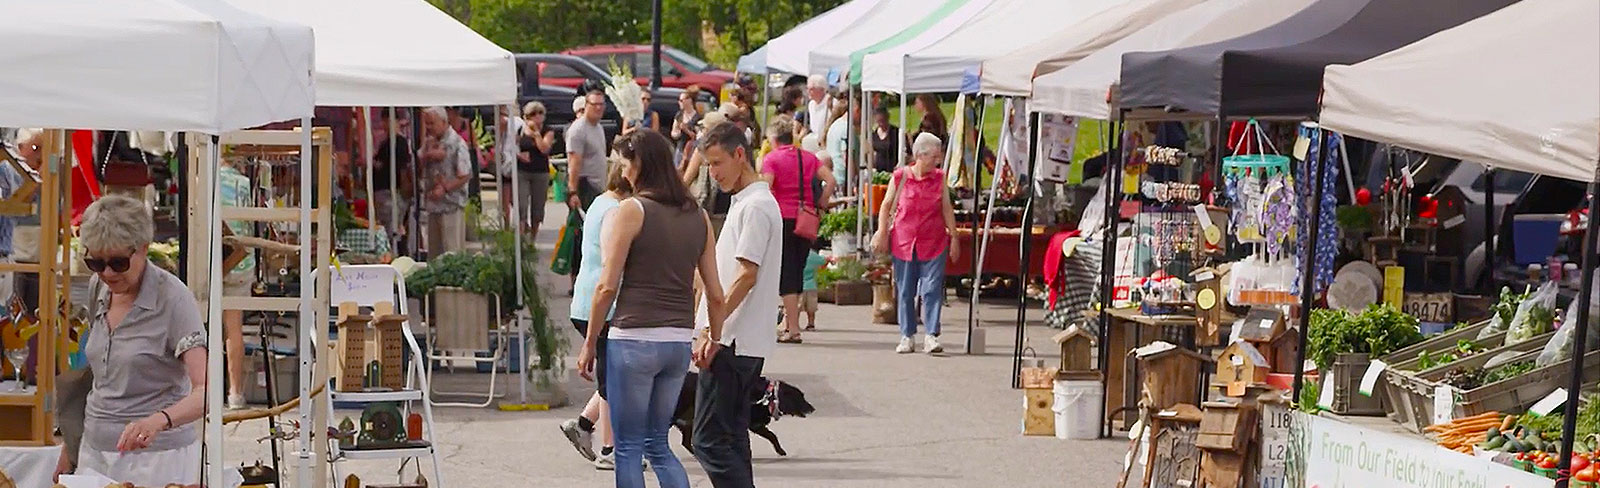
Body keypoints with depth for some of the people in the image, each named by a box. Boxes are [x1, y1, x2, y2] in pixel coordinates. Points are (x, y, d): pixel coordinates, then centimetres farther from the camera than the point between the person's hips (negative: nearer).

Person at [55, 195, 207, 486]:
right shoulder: (98, 288, 6)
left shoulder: (173, 298, -14)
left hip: (158, 457, -6)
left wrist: (158, 420, -40)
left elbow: (205, 390, -23)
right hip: (95, 450, 6)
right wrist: (70, 446, 16)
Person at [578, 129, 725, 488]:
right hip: (680, 341, 6)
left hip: (635, 339, -6)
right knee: (658, 444, 18)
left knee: (628, 448, 6)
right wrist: (715, 342, 20)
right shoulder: (698, 216, 10)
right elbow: (715, 293, 10)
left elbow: (607, 286, -9)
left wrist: (589, 343, -1)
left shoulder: (629, 212, -7)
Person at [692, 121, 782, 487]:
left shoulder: (756, 206, -13)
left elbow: (746, 275, -20)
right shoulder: (745, 203, 19)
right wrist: (714, 330, 20)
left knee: (710, 439, -10)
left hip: (733, 343, -10)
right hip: (745, 343, 10)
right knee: (732, 437, 13)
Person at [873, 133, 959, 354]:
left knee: (932, 288, -8)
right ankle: (907, 336, 15)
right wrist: (882, 233, 2)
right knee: (905, 291, 6)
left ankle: (932, 336, -5)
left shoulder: (939, 178, 4)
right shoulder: (900, 176, -1)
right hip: (903, 242, 0)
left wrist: (954, 237, 7)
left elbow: (947, 209, 9)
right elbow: (886, 206, 7)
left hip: (934, 242, 0)